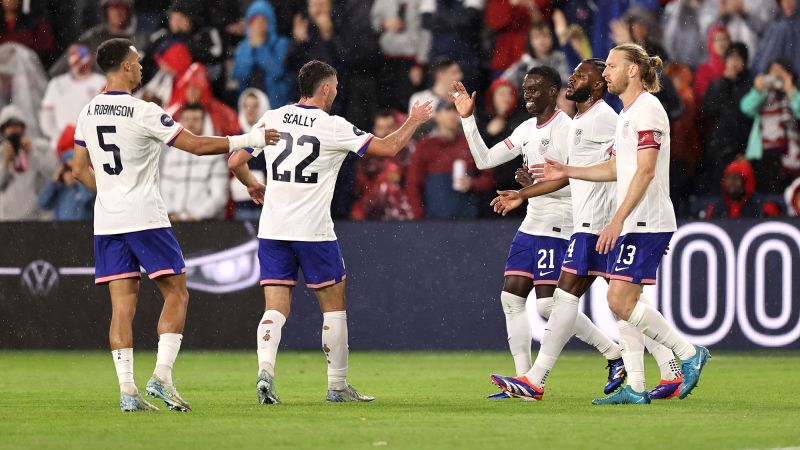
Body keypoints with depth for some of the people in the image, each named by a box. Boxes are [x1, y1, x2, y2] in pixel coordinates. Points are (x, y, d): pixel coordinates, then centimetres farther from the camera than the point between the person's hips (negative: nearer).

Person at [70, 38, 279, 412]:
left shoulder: (88, 113, 7)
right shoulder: (143, 113, -12)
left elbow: (80, 170, 15)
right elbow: (198, 145, -10)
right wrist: (251, 140, -1)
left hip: (107, 222, 6)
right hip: (145, 218, -6)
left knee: (123, 304, 5)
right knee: (176, 294, 4)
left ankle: (127, 390, -2)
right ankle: (162, 375, -9)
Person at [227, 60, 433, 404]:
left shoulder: (271, 119, 4)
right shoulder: (333, 127, -7)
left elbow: (235, 162, 7)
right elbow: (389, 147, -4)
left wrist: (252, 185, 28)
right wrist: (414, 121, 14)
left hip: (272, 230, 4)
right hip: (314, 231, -4)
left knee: (276, 308, 3)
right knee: (334, 305, 10)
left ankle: (265, 369, -20)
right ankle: (337, 385, 14)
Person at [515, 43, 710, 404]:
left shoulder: (647, 109, -12)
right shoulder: (627, 113, 18)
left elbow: (645, 171, -20)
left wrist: (617, 220, -24)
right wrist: (567, 172, 21)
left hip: (647, 223, -10)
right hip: (630, 224, 10)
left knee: (621, 301, -14)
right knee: (622, 303, 7)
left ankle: (689, 353, -5)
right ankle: (635, 388, 9)